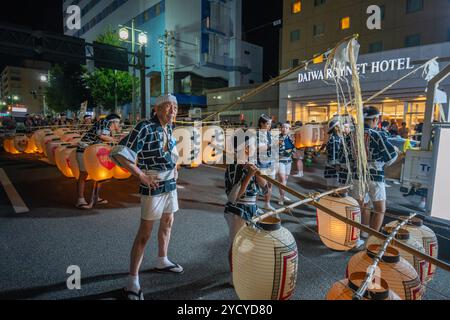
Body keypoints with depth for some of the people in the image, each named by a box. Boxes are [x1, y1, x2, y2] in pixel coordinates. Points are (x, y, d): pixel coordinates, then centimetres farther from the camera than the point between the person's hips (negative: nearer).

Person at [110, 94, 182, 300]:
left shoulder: (168, 129, 6)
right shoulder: (145, 128, -18)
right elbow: (118, 154, -22)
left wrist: (174, 168, 10)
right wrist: (141, 175, -21)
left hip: (171, 184, 8)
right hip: (153, 187, -8)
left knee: (167, 223, 20)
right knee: (145, 233, -2)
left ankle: (162, 262, 41)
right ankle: (133, 282, 11)